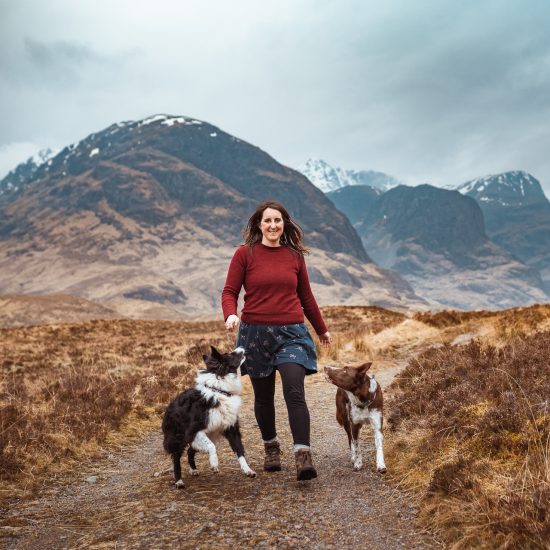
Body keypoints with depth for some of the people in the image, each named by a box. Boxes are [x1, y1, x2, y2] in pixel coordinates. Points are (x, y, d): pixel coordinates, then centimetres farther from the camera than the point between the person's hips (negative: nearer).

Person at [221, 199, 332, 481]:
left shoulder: (294, 255, 7)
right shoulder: (245, 253, -1)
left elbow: (305, 296, 17)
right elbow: (229, 292, -1)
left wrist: (322, 329, 25)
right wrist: (231, 315, -23)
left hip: (291, 333, 1)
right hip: (255, 333, 0)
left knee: (295, 393, -15)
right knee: (263, 397, 11)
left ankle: (303, 457, -16)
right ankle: (271, 446, 33)